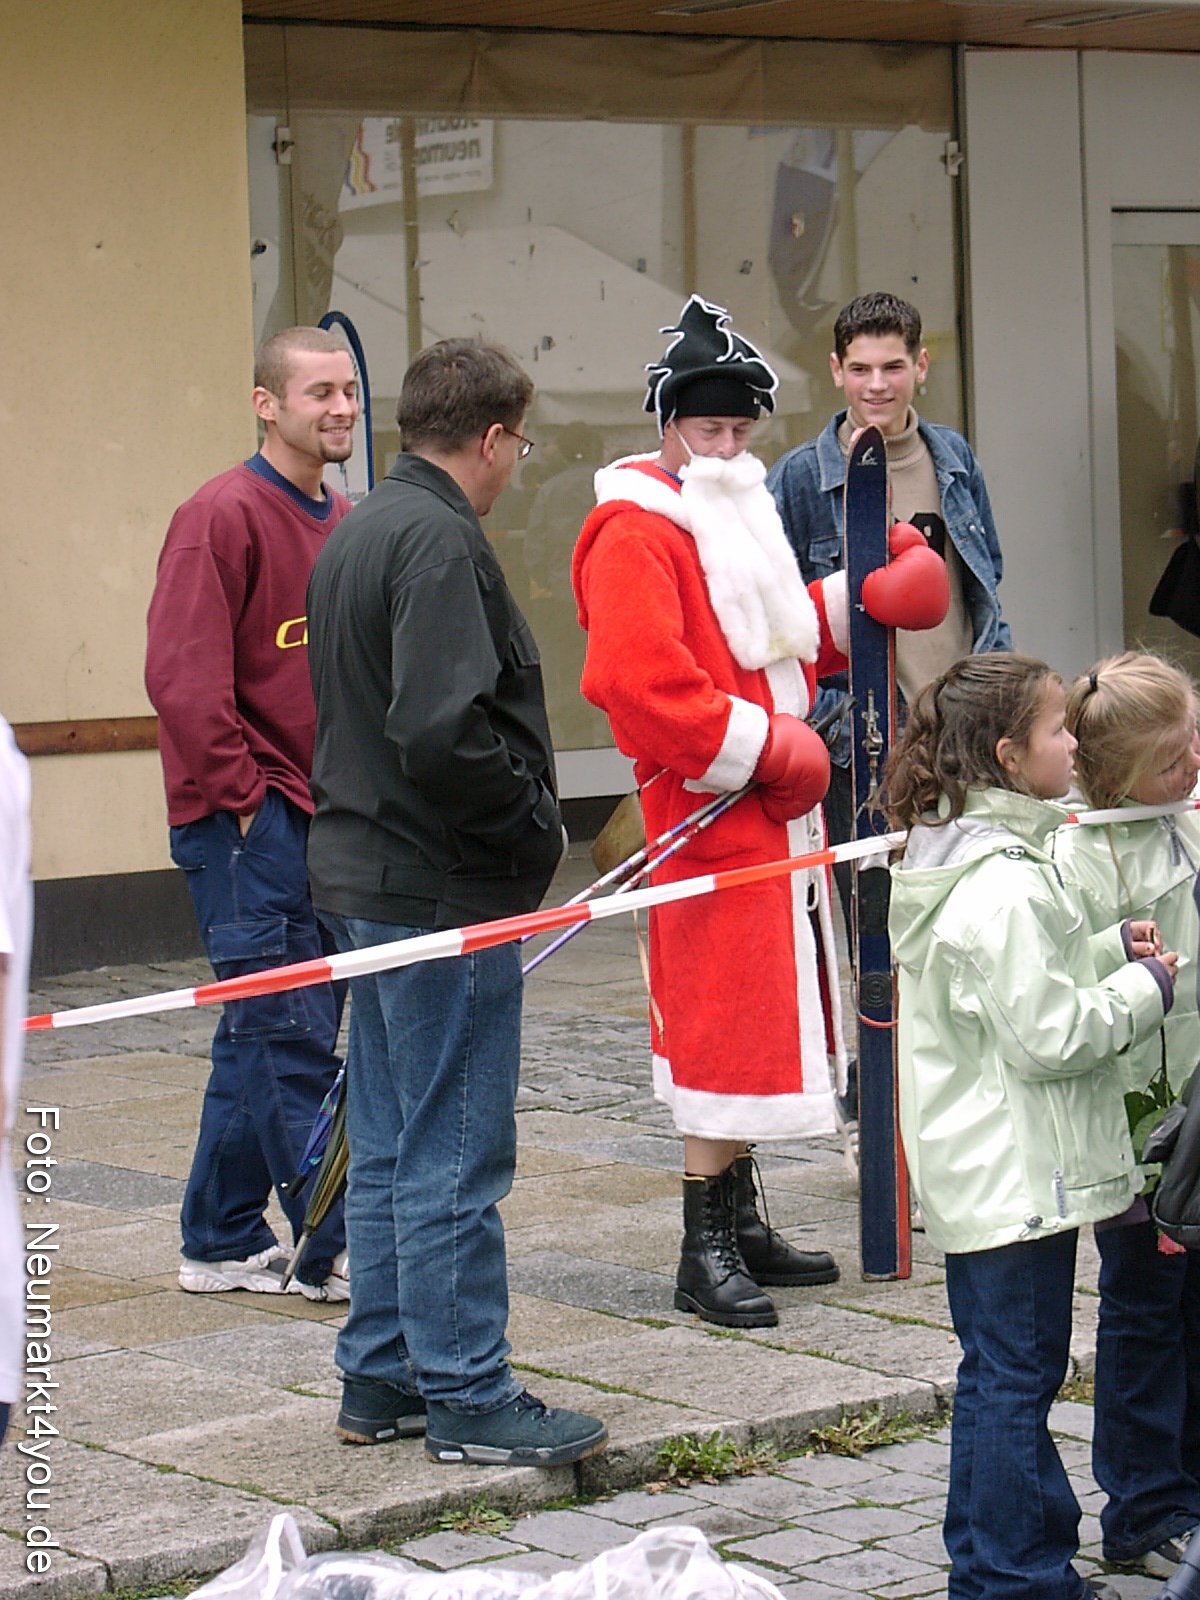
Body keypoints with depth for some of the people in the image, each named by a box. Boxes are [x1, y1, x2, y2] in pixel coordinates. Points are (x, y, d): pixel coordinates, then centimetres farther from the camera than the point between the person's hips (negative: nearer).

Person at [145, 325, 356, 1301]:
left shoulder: (347, 525, 14)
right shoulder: (224, 516, -11)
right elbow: (183, 677, -16)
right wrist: (242, 797, -14)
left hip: (325, 819, 8)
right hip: (248, 822, -8)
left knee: (258, 1036, 12)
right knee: (294, 1038, -7)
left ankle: (223, 1245, 20)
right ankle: (337, 1249, -3)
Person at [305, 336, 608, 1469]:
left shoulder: (355, 533, 14)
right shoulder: (439, 541, -17)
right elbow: (443, 731, -27)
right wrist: (533, 828, -13)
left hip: (364, 877, 10)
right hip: (442, 890, -10)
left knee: (388, 1149, 15)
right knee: (454, 1157, -3)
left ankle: (381, 1379, 23)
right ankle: (467, 1398, 2)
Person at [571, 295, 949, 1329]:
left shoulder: (737, 517, 18)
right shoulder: (635, 533, -15)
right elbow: (641, 683, -25)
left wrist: (858, 603, 15)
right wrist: (763, 747, -21)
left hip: (772, 812, 10)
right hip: (712, 816, -10)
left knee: (762, 1022, 14)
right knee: (725, 1028, -10)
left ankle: (741, 1224, 24)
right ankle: (706, 1254, -5)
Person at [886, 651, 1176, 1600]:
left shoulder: (964, 859, 11)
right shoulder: (1003, 887, -22)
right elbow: (1048, 1036, -23)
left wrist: (1113, 955, 8)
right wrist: (1145, 988, -10)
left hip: (979, 1169, 10)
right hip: (1017, 1173, -10)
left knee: (1008, 1369, 16)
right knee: (1015, 1371, -3)